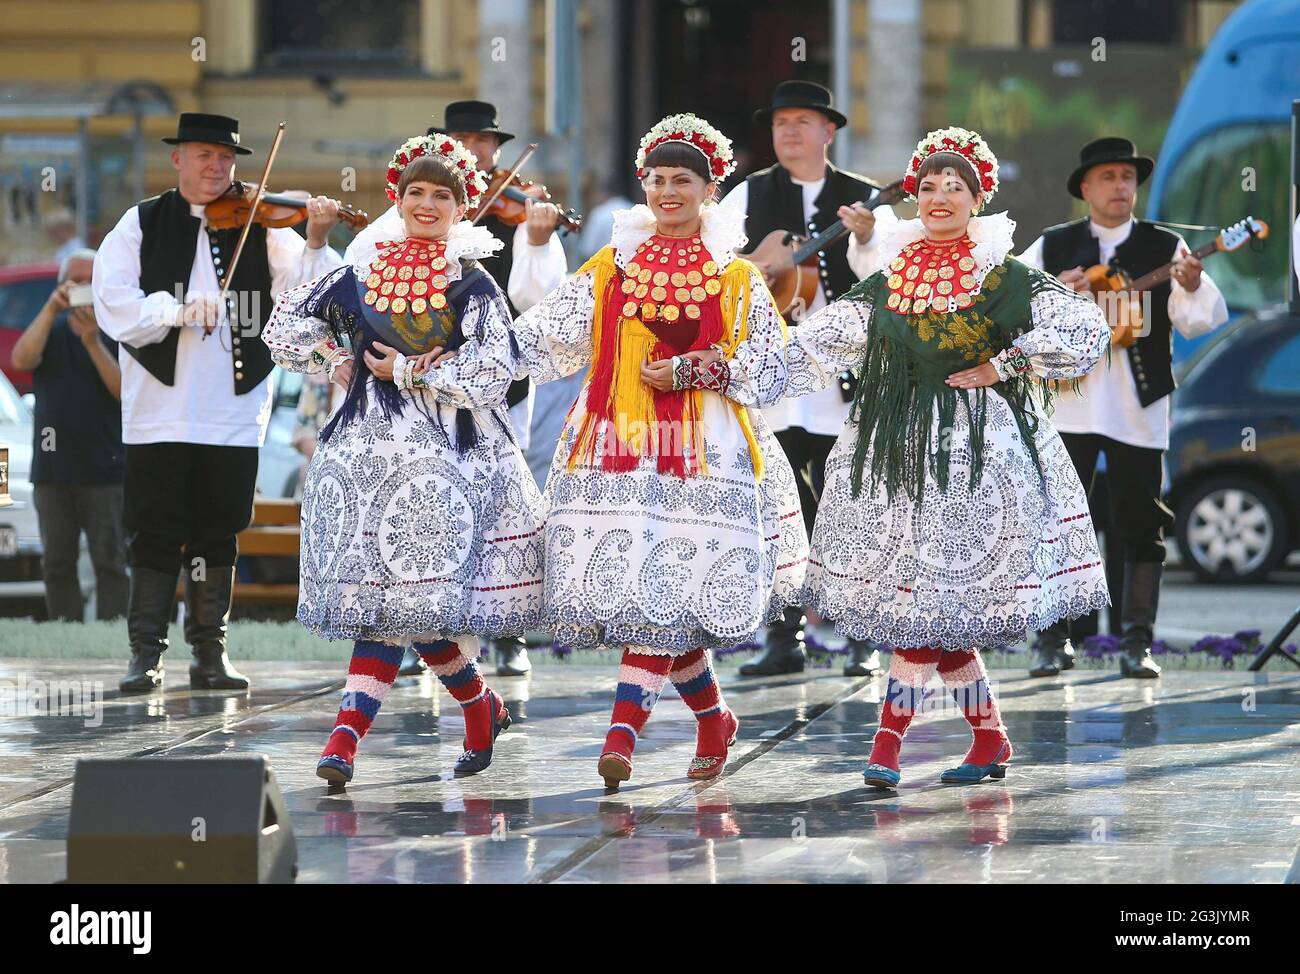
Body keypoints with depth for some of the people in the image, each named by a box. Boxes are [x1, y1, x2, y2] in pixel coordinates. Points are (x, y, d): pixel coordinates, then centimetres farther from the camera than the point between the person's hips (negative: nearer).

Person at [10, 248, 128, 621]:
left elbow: (125, 391, -11)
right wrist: (52, 308, -18)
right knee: (57, 564, 5)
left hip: (103, 470, -3)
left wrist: (92, 342, -19)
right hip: (52, 468, 3)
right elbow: (21, 360, -10)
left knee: (110, 563, -7)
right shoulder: (51, 328, 11)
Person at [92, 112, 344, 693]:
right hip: (159, 408, -1)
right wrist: (177, 309, -20)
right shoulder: (142, 225, 4)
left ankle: (210, 655, 13)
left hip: (233, 411, 1)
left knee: (217, 535, 6)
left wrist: (316, 243, -21)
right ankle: (146, 655, 5)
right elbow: (112, 303, -7)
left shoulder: (260, 227, 6)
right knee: (155, 535, 0)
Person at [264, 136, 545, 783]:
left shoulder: (473, 285, 2)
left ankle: (347, 736, -8)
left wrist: (407, 372, -6)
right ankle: (481, 706, 17)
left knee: (400, 595, -12)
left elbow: (491, 378, -7)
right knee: (403, 601, 0)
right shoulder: (361, 275, 12)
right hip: (367, 441, 4)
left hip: (446, 450, -4)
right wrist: (335, 360, 7)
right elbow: (287, 326, 21)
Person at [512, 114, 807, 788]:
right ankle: (714, 720, 18)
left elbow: (768, 370, 4)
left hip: (700, 451, -2)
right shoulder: (610, 268, 15)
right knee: (646, 593, -1)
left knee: (664, 590, -14)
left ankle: (622, 734, -19)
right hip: (615, 444, 2)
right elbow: (537, 338, 11)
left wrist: (692, 369, -9)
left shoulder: (736, 278, 9)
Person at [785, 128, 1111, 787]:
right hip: (896, 442, 4)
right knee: (943, 617, 4)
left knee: (932, 597, -11)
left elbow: (1086, 331, -6)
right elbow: (817, 343, 9)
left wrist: (1002, 368, -9)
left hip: (976, 446, -4)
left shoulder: (1005, 276, 1)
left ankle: (888, 742, -11)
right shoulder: (889, 279, 12)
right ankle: (989, 740, 16)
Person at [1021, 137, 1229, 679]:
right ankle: (1053, 642, 6)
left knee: (1141, 527, 1)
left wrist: (1192, 288, -25)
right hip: (1067, 404, 0)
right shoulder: (1052, 247, 8)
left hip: (1138, 410, 0)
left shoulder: (1164, 247, 5)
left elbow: (1198, 321, -3)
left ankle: (1137, 644, 8)